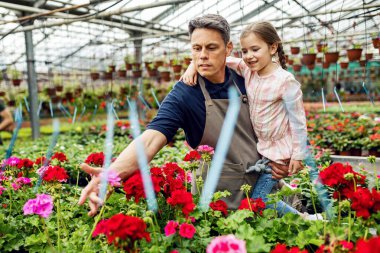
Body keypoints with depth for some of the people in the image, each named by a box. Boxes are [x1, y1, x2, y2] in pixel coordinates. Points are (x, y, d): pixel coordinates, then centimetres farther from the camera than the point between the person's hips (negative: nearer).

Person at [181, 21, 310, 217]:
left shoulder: (285, 81, -21)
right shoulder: (248, 70, -4)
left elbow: (297, 120, -17)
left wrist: (298, 155, -14)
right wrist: (193, 65, -22)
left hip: (279, 150, -7)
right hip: (261, 146, 7)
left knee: (258, 200, -4)